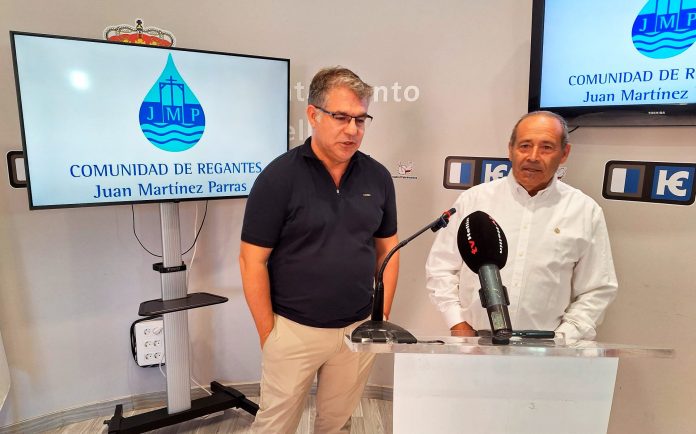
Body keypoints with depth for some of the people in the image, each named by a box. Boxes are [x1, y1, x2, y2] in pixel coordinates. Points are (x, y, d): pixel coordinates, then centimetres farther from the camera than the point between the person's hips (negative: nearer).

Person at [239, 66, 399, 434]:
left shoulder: (377, 177, -1)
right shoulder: (279, 177, -13)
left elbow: (387, 249, 8)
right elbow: (253, 262, -10)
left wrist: (382, 318, 4)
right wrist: (268, 334, -8)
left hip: (359, 329, 3)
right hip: (293, 330, -3)